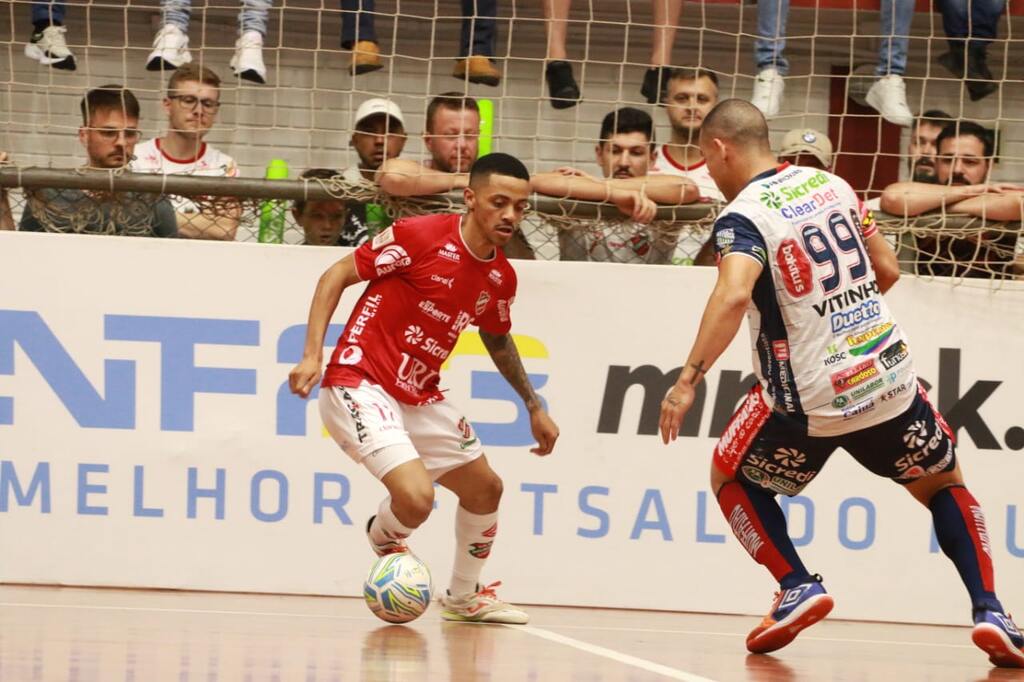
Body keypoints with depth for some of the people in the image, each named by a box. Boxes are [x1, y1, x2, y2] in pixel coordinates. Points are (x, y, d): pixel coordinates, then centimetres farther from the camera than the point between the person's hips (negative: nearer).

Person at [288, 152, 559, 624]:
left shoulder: (500, 279, 3)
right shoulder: (421, 236, -18)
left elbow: (498, 339, 25)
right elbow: (336, 276, -12)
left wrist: (534, 406, 27)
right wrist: (312, 355, -21)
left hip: (420, 398, 8)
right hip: (359, 385, -8)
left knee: (485, 488, 15)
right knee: (416, 497, -24)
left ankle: (465, 595, 40)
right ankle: (383, 541, 15)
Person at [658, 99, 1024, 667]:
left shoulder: (742, 218, -11)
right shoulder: (832, 185, 7)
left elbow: (733, 295, -30)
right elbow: (887, 271, 14)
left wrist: (687, 381, -30)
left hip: (809, 400, -4)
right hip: (891, 379, 4)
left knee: (730, 479, 21)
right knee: (943, 483, 25)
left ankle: (797, 587, 3)